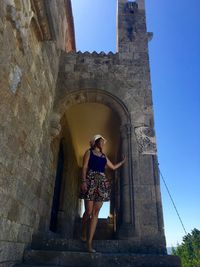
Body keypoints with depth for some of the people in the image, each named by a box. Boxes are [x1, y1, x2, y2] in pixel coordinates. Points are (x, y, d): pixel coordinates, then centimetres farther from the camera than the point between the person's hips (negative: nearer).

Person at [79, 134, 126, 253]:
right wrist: (84, 181, -15)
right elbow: (84, 167, -3)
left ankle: (89, 243, -1)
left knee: (95, 213, -3)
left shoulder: (104, 156, 22)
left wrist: (123, 161, 33)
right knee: (89, 211, -7)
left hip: (102, 183, 5)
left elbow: (113, 167, 30)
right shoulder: (89, 152, 8)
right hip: (91, 181, -4)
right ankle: (83, 232, 23)